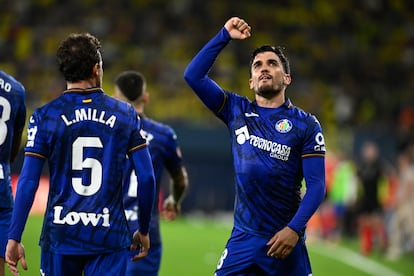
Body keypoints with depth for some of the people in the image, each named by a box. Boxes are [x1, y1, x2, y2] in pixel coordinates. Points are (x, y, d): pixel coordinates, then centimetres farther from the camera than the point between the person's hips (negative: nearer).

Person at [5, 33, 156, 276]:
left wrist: (14, 238, -3)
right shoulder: (125, 114, 2)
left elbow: (28, 182, -6)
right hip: (109, 236, 0)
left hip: (60, 235, 0)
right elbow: (146, 178, 2)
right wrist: (144, 230, 14)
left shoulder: (45, 117, -2)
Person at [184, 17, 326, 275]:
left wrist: (294, 229, -17)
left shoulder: (306, 124, 0)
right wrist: (225, 36, -2)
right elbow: (193, 75, 4)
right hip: (243, 238, 2)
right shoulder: (237, 111, 9)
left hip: (285, 240, -2)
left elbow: (316, 185, -5)